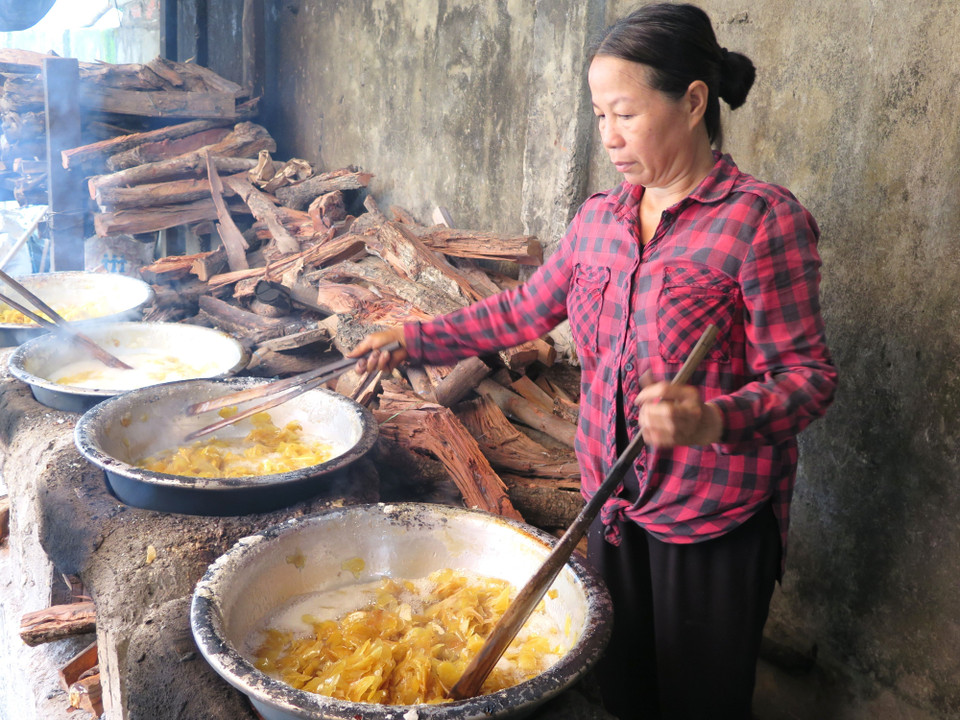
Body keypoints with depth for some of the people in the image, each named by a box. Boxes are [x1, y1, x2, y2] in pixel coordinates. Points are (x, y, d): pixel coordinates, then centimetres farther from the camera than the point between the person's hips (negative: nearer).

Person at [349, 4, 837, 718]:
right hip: (612, 505, 6)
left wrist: (716, 420, -34)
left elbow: (807, 374, -16)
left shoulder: (762, 218, -15)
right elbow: (524, 310, 15)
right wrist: (412, 339, 12)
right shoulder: (598, 218, 5)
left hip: (716, 523, -5)